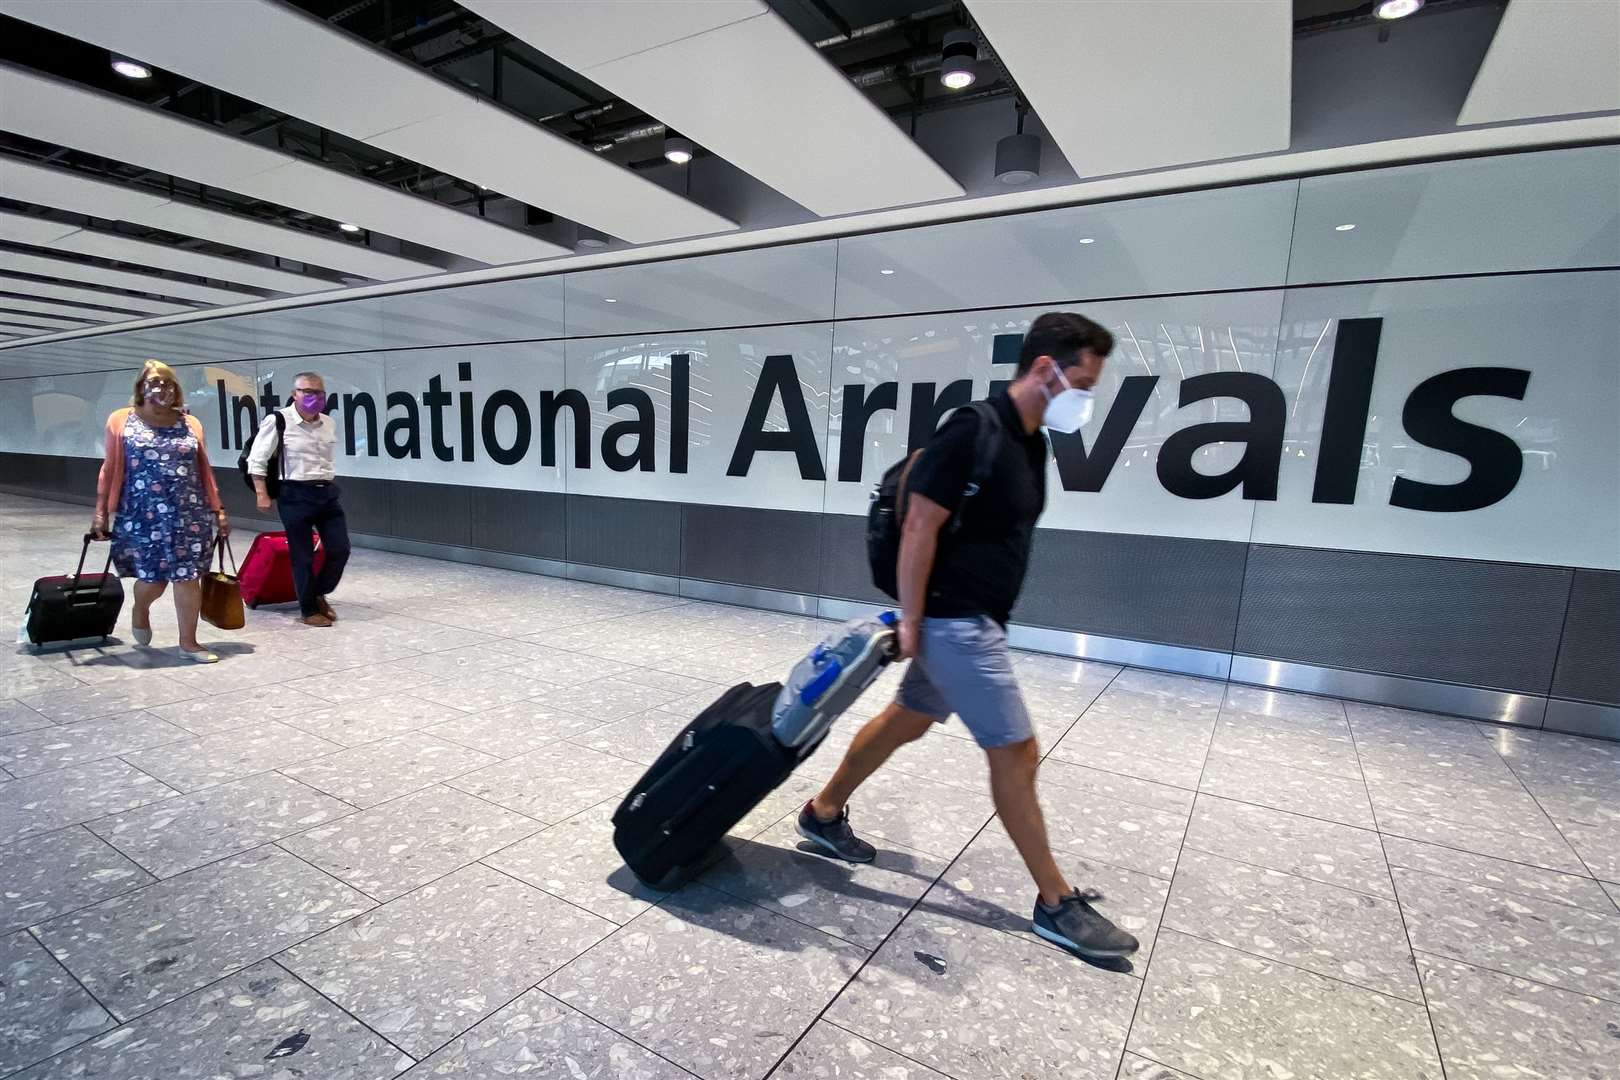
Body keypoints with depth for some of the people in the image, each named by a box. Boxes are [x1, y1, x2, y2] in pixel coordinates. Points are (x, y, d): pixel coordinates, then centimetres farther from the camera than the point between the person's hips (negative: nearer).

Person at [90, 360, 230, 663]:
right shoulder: (121, 421, 4)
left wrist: (217, 510, 8)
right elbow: (110, 469, 3)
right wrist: (100, 510, 0)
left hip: (189, 516, 1)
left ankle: (188, 643, 9)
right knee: (152, 575, 4)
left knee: (188, 577, 0)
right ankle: (140, 611, 40)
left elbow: (204, 471, 10)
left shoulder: (190, 424, 9)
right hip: (142, 516, -1)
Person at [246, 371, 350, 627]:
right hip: (296, 494, -5)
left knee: (340, 549, 3)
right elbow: (256, 460, -5)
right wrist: (262, 494, -8)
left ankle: (319, 594, 27)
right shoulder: (278, 421, -7)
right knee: (303, 556, 2)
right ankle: (309, 610, 16)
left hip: (328, 492, 5)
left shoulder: (329, 423, 9)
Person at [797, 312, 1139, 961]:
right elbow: (920, 528, -21)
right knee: (1016, 753, 0)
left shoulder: (1030, 441, 10)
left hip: (975, 620, 10)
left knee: (905, 720, 19)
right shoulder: (974, 431, -20)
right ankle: (1057, 904, 19)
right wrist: (910, 622, -18)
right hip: (955, 621, -10)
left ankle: (824, 814, 37)